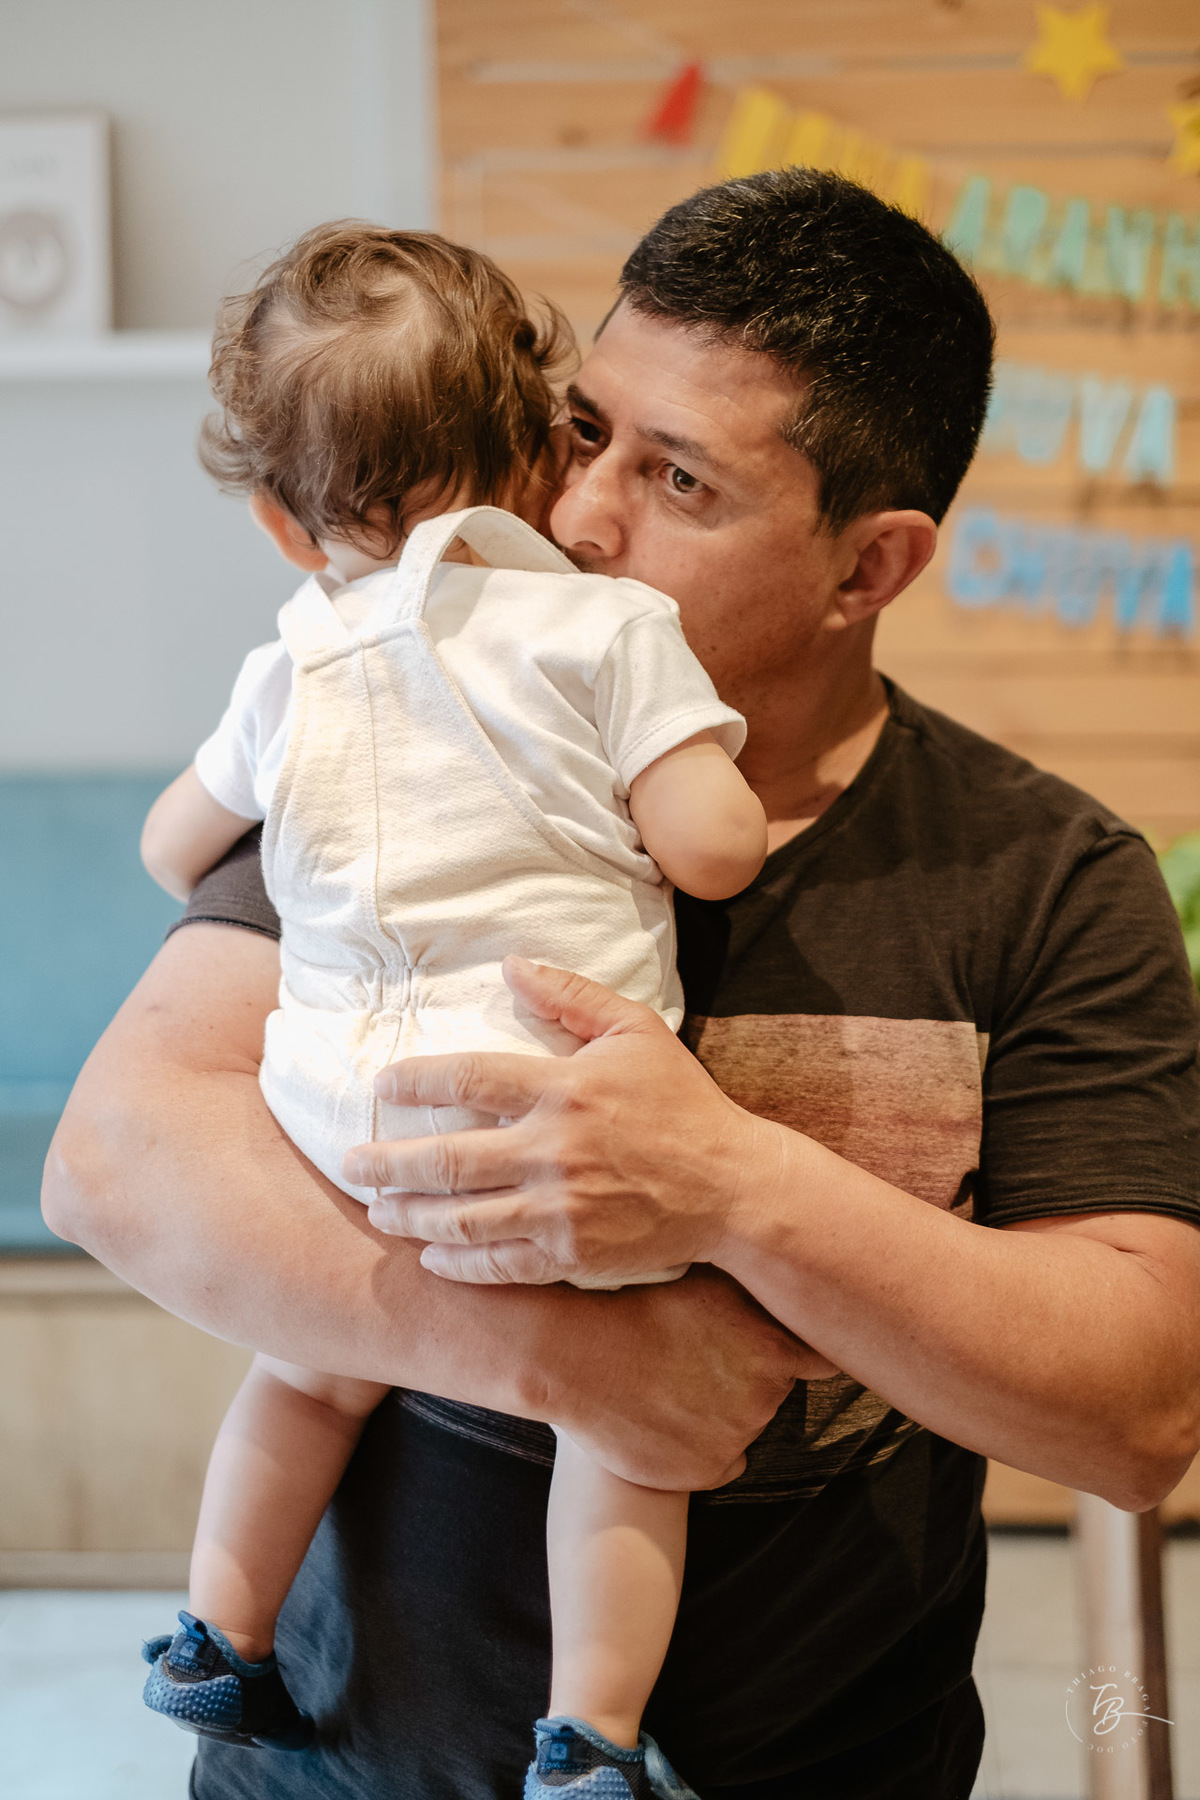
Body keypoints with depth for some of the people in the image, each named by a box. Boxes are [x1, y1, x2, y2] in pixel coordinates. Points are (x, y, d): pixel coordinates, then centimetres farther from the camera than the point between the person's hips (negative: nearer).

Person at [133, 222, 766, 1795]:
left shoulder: (292, 676, 11)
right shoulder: (608, 626, -1)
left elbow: (171, 847, 26)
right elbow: (712, 847, -9)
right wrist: (742, 794, 14)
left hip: (340, 1121, 4)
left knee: (316, 1365, 26)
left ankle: (218, 1640, 37)